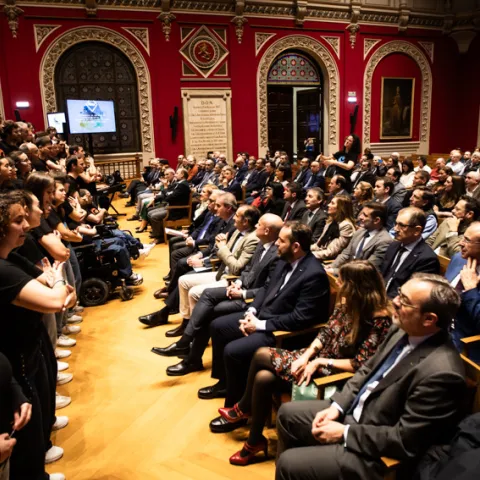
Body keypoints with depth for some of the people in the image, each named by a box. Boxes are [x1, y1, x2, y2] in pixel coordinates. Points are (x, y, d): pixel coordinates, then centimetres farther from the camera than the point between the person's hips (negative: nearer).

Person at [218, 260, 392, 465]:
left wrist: (319, 362, -19)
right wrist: (306, 355, -10)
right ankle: (254, 440, 12)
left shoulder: (378, 320, -24)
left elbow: (360, 365, -23)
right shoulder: (347, 302, -2)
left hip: (335, 372, -7)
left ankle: (243, 408, 12)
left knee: (261, 355, -14)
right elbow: (326, 331, 5)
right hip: (318, 356, 7)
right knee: (263, 377, -11)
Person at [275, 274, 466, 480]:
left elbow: (405, 441, -25)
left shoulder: (441, 373, -31)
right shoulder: (403, 329, -5)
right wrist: (337, 406, -2)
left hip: (374, 451, -8)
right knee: (287, 413, 13)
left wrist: (345, 433, -18)